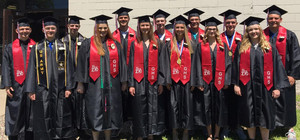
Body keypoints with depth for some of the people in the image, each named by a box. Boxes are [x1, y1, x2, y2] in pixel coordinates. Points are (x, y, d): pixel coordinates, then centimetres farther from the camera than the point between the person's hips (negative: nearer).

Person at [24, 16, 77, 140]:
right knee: (43, 119, 4)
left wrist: (68, 87, -3)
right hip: (42, 89, 0)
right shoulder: (37, 47, 7)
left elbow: (67, 68, 4)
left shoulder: (63, 47, 8)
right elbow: (31, 70, 4)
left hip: (59, 89, 0)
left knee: (61, 118, 4)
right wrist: (31, 90, -3)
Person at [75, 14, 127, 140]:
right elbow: (82, 64, 0)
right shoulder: (88, 44, 1)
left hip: (111, 83, 3)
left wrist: (123, 81, 8)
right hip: (94, 84, -2)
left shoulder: (114, 44, 9)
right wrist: (81, 83, -5)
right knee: (95, 112, 1)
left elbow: (121, 63, 10)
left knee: (110, 112, 8)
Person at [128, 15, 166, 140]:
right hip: (139, 81, -1)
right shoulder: (135, 44, 6)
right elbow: (131, 65, 2)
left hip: (152, 81, 1)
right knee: (139, 110, 1)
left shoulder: (156, 44, 10)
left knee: (152, 109, 2)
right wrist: (131, 84, -6)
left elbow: (160, 64, 8)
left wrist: (161, 83, 1)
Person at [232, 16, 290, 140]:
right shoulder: (241, 47, 5)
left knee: (264, 115, 5)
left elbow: (277, 67, 3)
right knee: (249, 115, 7)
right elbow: (236, 66, 4)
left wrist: (277, 87, -4)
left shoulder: (269, 48, 5)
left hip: (264, 87, 0)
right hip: (247, 87, 0)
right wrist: (236, 84, -4)